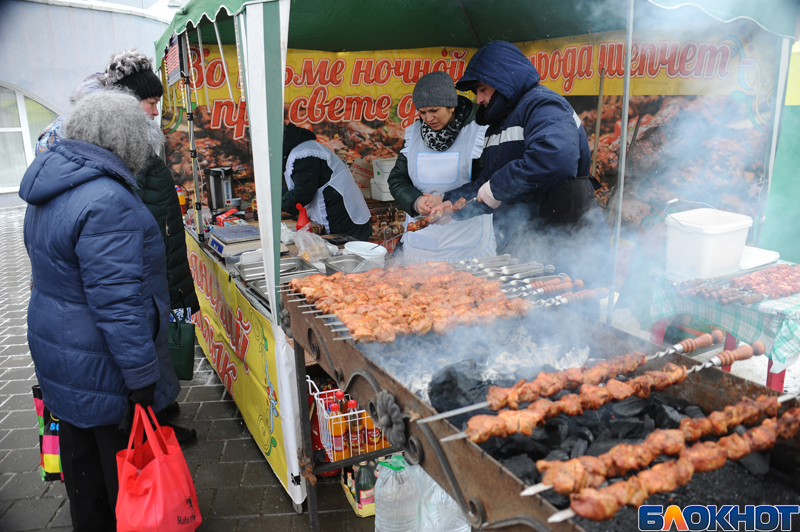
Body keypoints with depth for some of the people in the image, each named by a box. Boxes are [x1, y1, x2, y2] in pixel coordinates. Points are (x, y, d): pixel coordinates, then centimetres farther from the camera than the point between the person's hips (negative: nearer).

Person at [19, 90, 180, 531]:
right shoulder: (106, 201, -26)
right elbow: (118, 303, -29)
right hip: (101, 368, -10)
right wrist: (142, 379, -23)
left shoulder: (51, 188, 7)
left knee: (82, 455, 25)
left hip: (60, 355, 10)